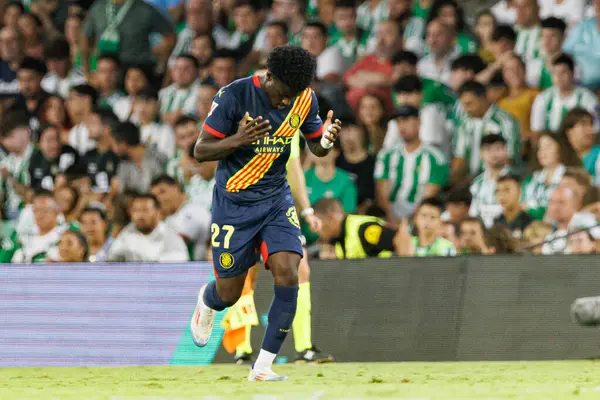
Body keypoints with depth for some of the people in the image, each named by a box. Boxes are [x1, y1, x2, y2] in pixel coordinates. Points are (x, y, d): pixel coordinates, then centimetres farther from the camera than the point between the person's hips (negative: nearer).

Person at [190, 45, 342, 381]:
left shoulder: (305, 99, -7)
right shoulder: (235, 96, -19)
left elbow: (317, 147, 7)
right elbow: (201, 151, -14)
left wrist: (327, 140, -18)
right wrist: (237, 140, -34)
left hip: (277, 199, 3)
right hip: (234, 202, -3)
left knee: (288, 275, -17)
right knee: (229, 294, 5)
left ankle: (263, 366, -8)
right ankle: (206, 303, 46)